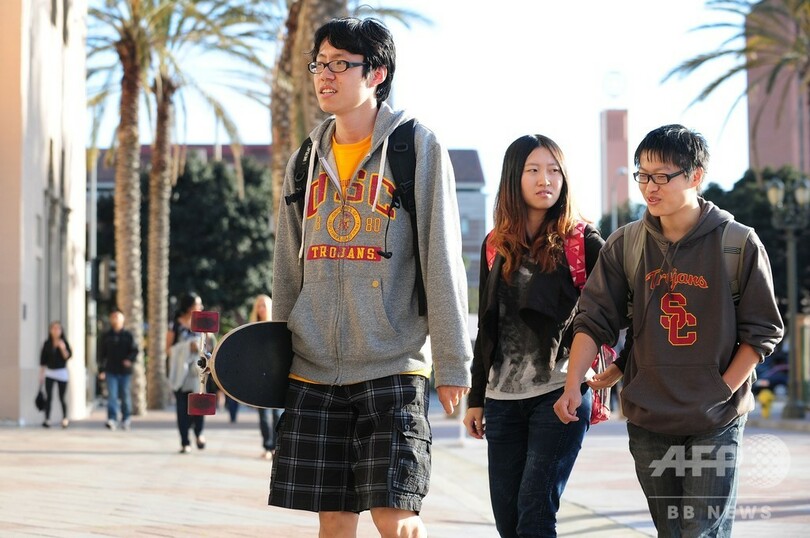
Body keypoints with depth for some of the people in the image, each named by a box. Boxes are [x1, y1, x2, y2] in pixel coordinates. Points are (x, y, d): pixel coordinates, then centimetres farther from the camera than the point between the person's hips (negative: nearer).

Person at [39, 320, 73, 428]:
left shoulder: (64, 343, -2)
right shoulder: (47, 344, 2)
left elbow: (68, 356, -12)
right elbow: (43, 360, 6)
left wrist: (63, 349, -29)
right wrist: (41, 375, 6)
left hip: (61, 372, -1)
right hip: (49, 373, 1)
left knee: (62, 397, 3)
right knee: (48, 397, -6)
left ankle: (65, 418, 19)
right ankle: (47, 419, -4)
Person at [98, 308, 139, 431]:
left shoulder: (128, 336, 4)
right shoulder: (106, 336, 8)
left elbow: (134, 350, 1)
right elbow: (102, 354, 10)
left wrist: (130, 359, -20)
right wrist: (101, 370, 5)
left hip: (125, 371, 0)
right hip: (111, 371, 0)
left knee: (125, 396, 7)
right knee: (112, 395, -10)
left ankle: (126, 419, 21)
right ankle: (112, 419, -17)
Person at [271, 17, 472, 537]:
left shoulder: (417, 146, -3)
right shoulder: (307, 160, 12)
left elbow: (442, 260, -5)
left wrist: (453, 361, -8)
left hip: (393, 367, -5)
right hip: (314, 372, 5)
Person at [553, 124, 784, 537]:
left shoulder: (740, 245, -6)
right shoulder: (625, 245, 3)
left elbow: (762, 331, -2)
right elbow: (594, 320, 1)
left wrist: (721, 391, -10)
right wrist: (572, 387, -10)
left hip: (716, 425, -3)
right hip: (647, 419, 3)